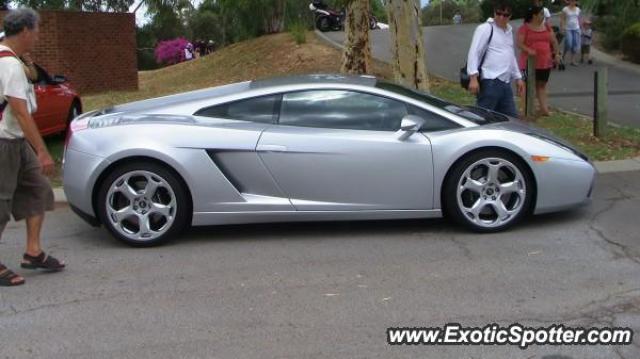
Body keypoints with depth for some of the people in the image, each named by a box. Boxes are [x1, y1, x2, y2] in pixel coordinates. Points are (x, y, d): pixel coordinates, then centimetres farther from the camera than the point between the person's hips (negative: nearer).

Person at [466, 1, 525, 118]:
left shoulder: (509, 31, 20)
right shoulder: (485, 29, -4)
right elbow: (474, 53, -11)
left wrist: (518, 77, 28)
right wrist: (474, 77, -21)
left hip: (506, 83, 8)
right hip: (490, 82, -8)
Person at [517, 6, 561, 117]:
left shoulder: (547, 27, 10)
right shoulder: (524, 28, -6)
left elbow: (554, 41, 14)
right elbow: (519, 43, -12)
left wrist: (557, 53, 1)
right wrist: (528, 50, -29)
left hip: (545, 62, 5)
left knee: (542, 85, 10)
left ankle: (544, 108, 11)